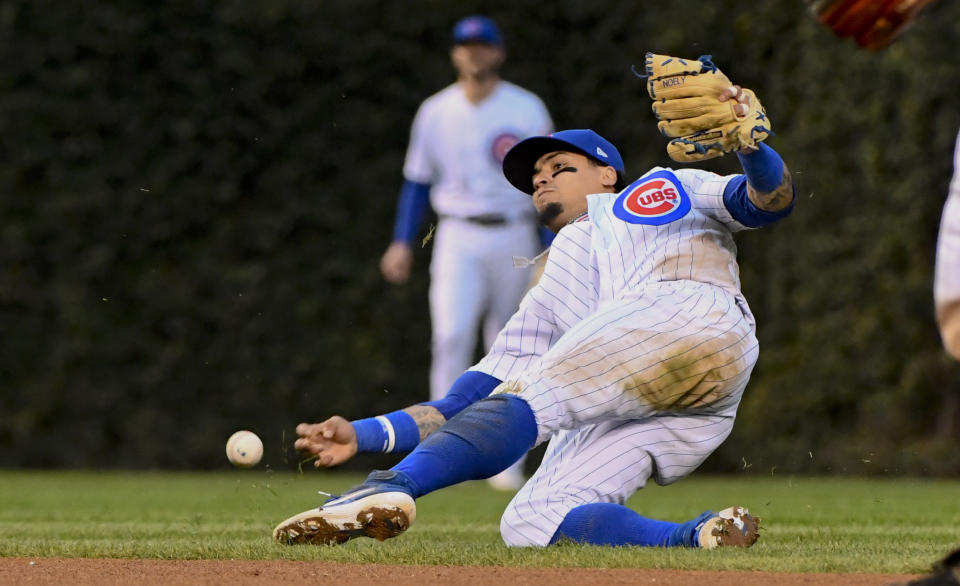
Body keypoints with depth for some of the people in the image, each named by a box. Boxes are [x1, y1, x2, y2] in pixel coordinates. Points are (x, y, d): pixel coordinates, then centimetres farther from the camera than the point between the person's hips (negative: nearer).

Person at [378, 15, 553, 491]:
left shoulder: (528, 111, 0)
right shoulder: (435, 112, 5)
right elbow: (417, 180, 12)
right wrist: (402, 243, 3)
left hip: (513, 237, 0)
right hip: (459, 238, 0)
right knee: (451, 335, -19)